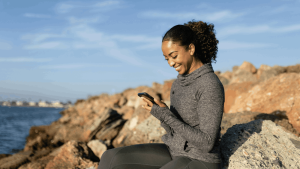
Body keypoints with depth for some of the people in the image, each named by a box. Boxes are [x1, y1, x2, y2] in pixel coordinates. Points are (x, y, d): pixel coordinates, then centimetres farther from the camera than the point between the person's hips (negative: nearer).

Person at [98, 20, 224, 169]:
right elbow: (175, 130, 10)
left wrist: (166, 115, -24)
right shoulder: (179, 84, 7)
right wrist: (158, 110, -11)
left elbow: (207, 143, -21)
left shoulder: (211, 86, -20)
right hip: (177, 155, 8)